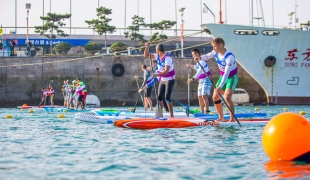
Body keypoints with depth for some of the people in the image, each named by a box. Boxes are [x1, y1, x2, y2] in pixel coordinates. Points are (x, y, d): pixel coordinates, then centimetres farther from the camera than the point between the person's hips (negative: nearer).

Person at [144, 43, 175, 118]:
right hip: (162, 80, 8)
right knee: (159, 97, 5)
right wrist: (146, 47, -6)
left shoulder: (168, 58, -23)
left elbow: (166, 71, -31)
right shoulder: (157, 56, 0)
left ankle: (171, 115, -14)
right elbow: (146, 55, 9)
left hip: (170, 79, -8)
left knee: (167, 97, -17)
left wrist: (156, 75, -41)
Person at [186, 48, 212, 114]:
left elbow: (200, 71, -34)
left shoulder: (202, 61, -19)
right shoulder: (198, 62, 10)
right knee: (200, 97, 10)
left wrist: (193, 78, -43)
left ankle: (207, 111, -21)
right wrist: (192, 66, 26)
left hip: (206, 80, -10)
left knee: (204, 96, -19)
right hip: (200, 81, 10)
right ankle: (202, 112, 16)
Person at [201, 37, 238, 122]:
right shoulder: (216, 53, -8)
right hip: (222, 77, 8)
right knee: (215, 97, 6)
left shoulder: (229, 57, -31)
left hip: (232, 78, -8)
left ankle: (232, 118, -20)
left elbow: (227, 73, -37)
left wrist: (220, 87, -43)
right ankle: (221, 117, 20)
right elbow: (207, 56, 10)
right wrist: (200, 57, -15)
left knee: (227, 97, -25)